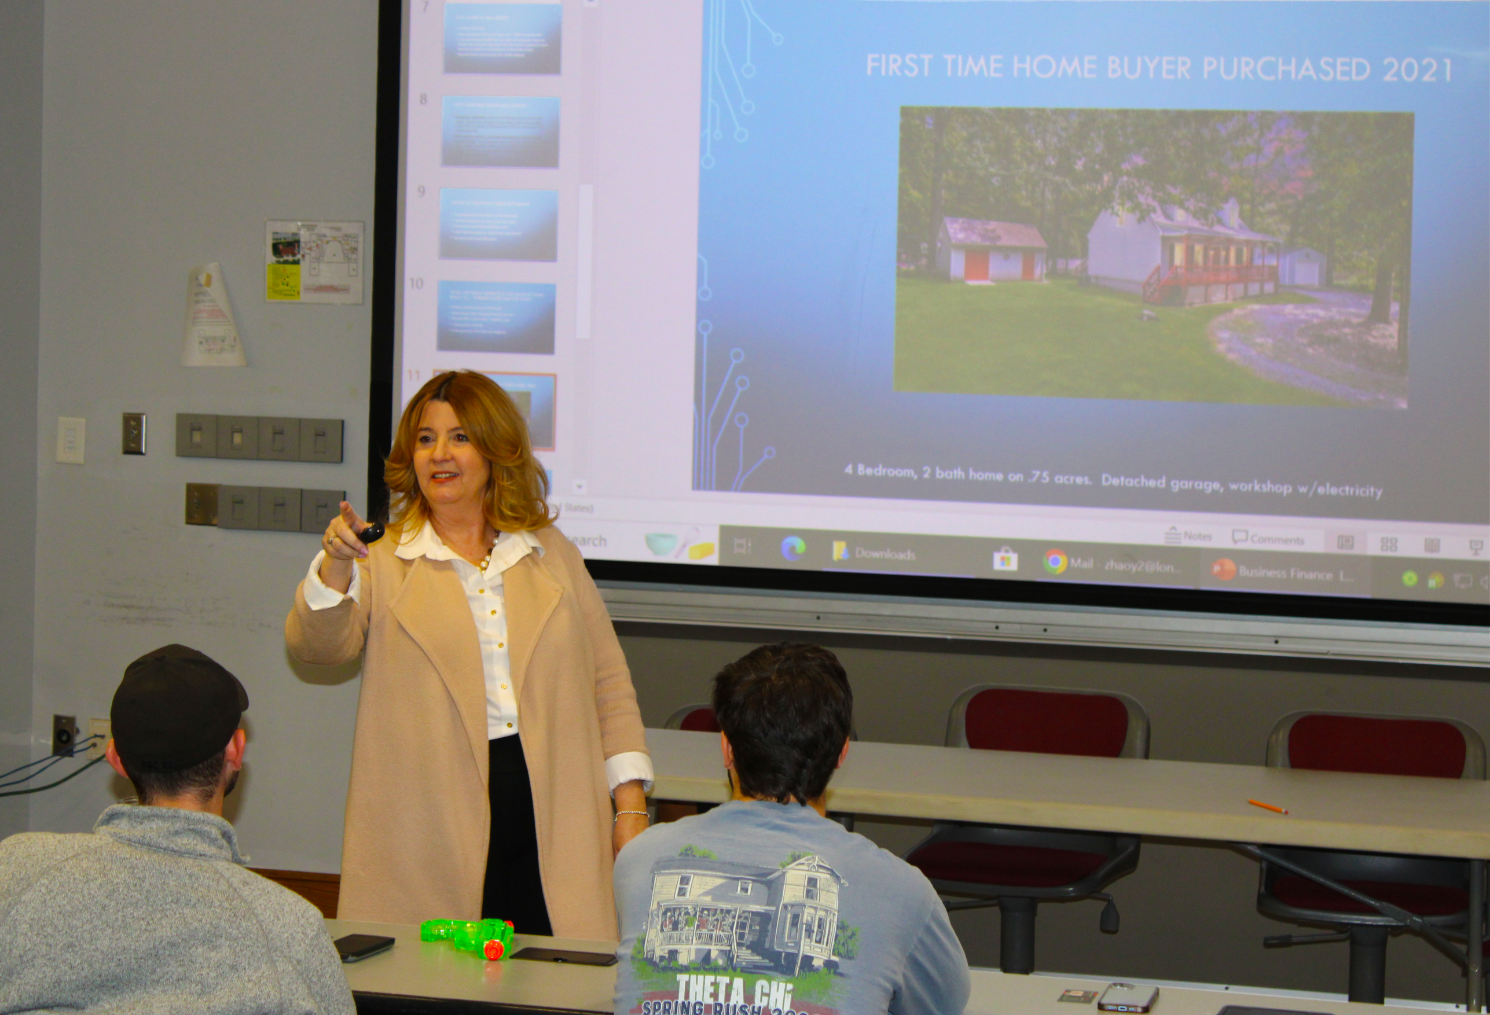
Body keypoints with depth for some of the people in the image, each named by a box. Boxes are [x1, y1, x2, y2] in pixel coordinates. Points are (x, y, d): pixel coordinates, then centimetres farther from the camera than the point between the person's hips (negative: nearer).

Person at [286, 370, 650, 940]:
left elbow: (607, 682, 15)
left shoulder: (552, 554, 15)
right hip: (431, 831, -2)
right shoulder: (383, 562, 9)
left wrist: (630, 806, 8)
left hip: (554, 824, 2)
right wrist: (336, 565, -26)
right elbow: (315, 646, -7)